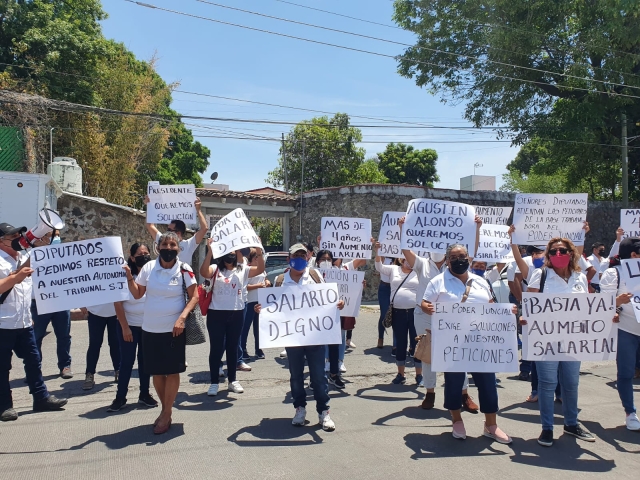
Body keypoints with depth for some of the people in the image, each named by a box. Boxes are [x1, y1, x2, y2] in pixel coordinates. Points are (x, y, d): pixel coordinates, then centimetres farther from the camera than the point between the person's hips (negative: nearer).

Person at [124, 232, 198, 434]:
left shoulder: (184, 269, -8)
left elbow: (194, 296, -6)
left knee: (172, 371, 3)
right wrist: (129, 277, -10)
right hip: (150, 329, 3)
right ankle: (165, 410, 31)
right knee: (156, 371, 12)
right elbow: (137, 294, 5)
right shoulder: (148, 267, -1)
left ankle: (166, 414, 16)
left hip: (174, 329, -3)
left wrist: (182, 318, -17)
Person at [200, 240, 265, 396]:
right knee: (216, 348, 3)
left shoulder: (242, 270, 5)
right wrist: (210, 251, -31)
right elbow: (203, 272, -23)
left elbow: (260, 269, -7)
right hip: (216, 313, -3)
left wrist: (259, 252, -22)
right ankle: (214, 382, 14)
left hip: (237, 314, 3)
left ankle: (232, 380, 25)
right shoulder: (215, 268, -2)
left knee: (233, 347, 13)